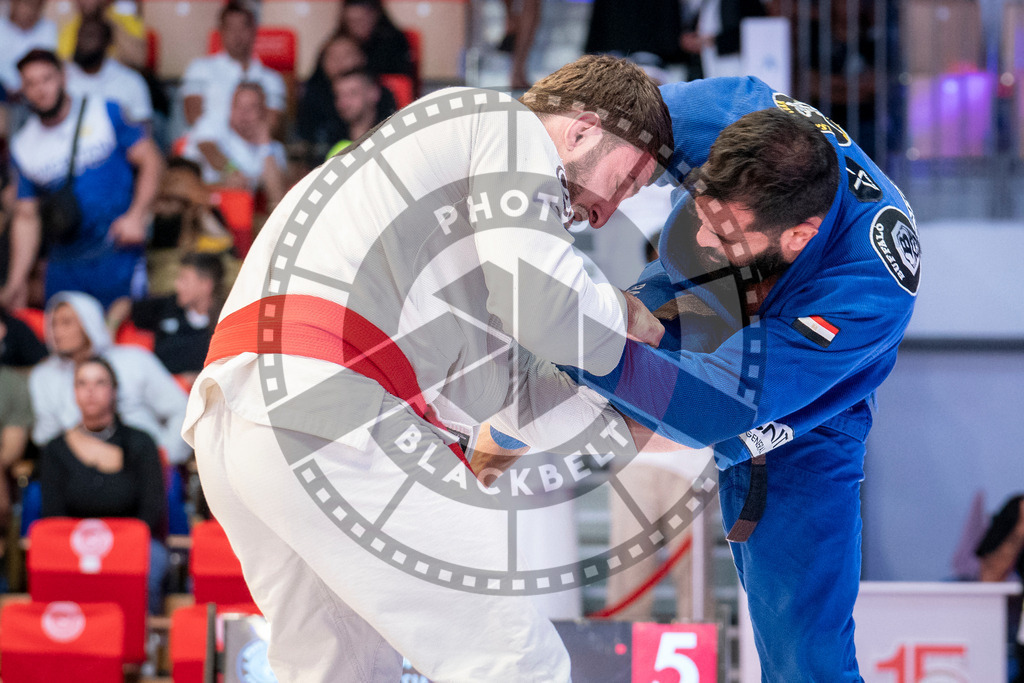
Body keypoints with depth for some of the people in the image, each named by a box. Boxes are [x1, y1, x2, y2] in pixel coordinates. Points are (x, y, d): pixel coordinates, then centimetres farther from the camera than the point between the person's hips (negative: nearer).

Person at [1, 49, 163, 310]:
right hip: (63, 266, 3)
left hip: (117, 254, -3)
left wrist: (136, 215, -12)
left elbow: (149, 160, 1)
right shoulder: (24, 146, 8)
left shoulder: (106, 113, -1)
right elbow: (26, 218, 12)